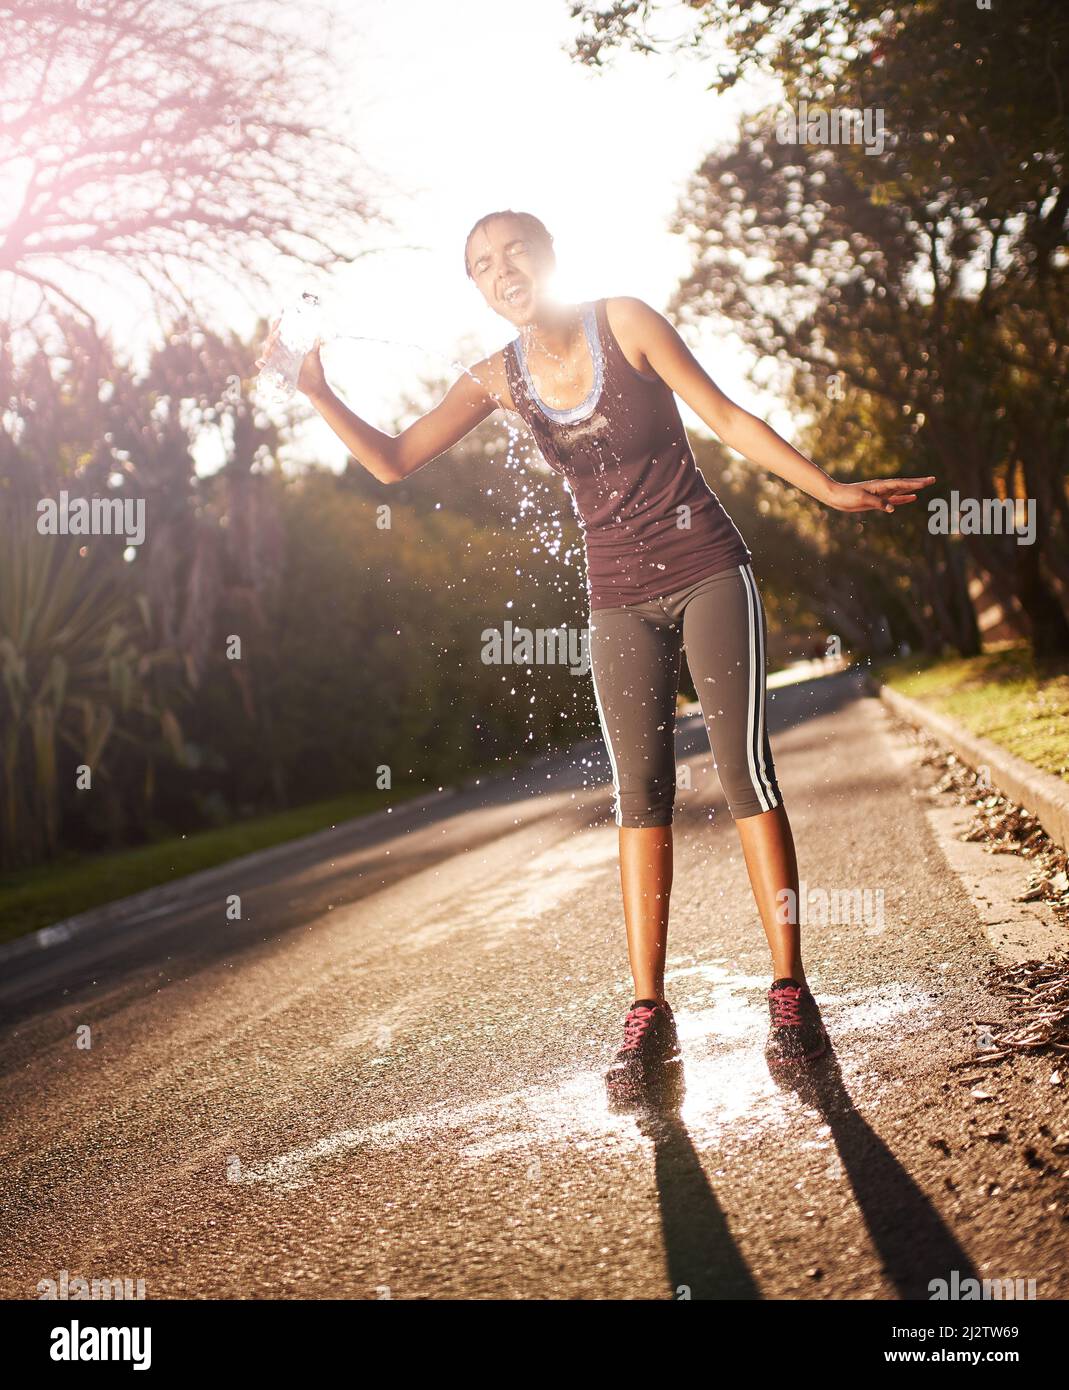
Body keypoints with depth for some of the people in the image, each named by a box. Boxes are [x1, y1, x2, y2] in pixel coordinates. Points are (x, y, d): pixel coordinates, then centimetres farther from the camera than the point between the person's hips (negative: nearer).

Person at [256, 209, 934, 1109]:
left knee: (745, 769, -9)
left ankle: (790, 991, -4)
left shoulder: (625, 323, -7)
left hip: (708, 570, -3)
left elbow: (727, 417, -3)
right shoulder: (498, 379, 2)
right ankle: (649, 1016, -2)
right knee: (640, 794, -2)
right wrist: (317, 393, -13)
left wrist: (830, 491, -4)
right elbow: (393, 463, 0)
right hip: (621, 601, 3)